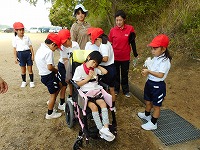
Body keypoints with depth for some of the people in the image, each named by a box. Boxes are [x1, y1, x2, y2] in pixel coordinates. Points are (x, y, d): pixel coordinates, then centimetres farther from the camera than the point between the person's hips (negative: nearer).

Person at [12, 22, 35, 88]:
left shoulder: (27, 37, 1)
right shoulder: (15, 39, 0)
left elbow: (30, 47, 2)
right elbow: (15, 49, 3)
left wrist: (32, 55, -4)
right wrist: (15, 57, -1)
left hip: (28, 53, 0)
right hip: (20, 54, 0)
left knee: (30, 69, 6)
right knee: (23, 69, 11)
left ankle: (31, 81, 18)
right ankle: (24, 81, 27)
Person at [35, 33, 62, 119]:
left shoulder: (40, 49, 8)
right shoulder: (48, 51, -22)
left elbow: (44, 64, 11)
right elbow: (49, 67, -26)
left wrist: (54, 70, 6)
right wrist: (56, 70, -7)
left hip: (43, 75, 9)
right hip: (49, 75, -9)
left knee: (58, 86, 24)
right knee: (53, 94, 5)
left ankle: (51, 102, 37)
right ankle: (50, 114, 17)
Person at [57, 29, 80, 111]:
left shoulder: (75, 44, -14)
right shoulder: (63, 48, -21)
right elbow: (66, 61, -24)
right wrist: (68, 75, -25)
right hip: (63, 66, -3)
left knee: (72, 82, 13)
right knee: (64, 85, -1)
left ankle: (70, 97, 38)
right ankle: (61, 104, 11)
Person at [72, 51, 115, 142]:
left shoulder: (95, 69, 13)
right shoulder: (79, 69, -2)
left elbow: (105, 72, 0)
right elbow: (77, 84, -4)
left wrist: (97, 66, 5)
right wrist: (88, 78, -9)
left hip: (96, 90, 4)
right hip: (86, 92, -4)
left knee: (103, 103, -22)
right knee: (94, 107, -26)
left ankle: (105, 128, -26)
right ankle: (101, 130, -22)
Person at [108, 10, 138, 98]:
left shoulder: (130, 29, -9)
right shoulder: (112, 30, -6)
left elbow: (132, 42, -1)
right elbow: (110, 44, 3)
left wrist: (135, 54, 0)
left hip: (125, 57, -1)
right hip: (115, 57, 1)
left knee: (125, 74, 15)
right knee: (116, 74, 16)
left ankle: (126, 90, 31)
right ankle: (116, 89, 35)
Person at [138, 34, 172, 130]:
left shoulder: (165, 61, -22)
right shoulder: (155, 58, 4)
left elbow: (160, 75, -30)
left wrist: (149, 71, -27)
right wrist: (145, 71, -8)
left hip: (158, 86, -9)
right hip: (149, 82, 9)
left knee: (156, 106, 9)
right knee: (148, 101, 26)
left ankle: (153, 123, 25)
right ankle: (147, 115, 51)